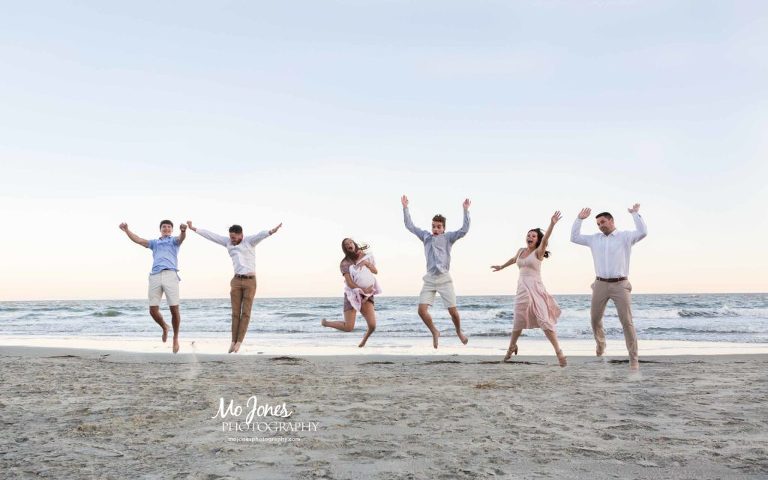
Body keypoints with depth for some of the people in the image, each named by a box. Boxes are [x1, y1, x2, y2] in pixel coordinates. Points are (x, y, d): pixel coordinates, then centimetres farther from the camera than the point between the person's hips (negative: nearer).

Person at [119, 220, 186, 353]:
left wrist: (183, 230, -30)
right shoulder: (154, 242, 29)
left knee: (174, 309, -9)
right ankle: (164, 327, 27)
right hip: (155, 276, 3)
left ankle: (175, 338, 10)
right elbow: (138, 240, 17)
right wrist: (126, 230, 2)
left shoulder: (174, 241, 18)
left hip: (170, 275, -3)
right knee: (153, 310, -3)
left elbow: (182, 238, -5)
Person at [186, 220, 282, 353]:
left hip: (250, 281, -4)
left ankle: (239, 342, 1)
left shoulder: (249, 241, -4)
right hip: (236, 281, 4)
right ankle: (234, 341, 8)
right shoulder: (228, 242, 8)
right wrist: (193, 228, 16)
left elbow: (260, 235, -24)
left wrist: (272, 231, -45)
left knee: (246, 313, -3)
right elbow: (210, 235, 13)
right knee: (235, 313, 2)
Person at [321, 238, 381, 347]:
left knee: (372, 326, -11)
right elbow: (349, 283, -13)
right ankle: (325, 323, 19)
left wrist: (367, 263, -10)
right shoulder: (345, 263, -5)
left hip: (367, 295, 3)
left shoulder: (366, 256, 10)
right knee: (348, 328, -10)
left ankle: (364, 340, 24)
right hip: (352, 294, -3)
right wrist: (363, 290, -19)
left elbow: (376, 272, 5)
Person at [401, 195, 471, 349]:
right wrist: (405, 208, 7)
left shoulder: (448, 237, 3)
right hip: (429, 279, 3)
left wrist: (466, 210, -16)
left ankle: (459, 332, 27)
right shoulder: (426, 236, 11)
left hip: (444, 278, -3)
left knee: (453, 311, -2)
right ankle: (435, 333, 17)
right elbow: (410, 226, 14)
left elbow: (464, 230, -11)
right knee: (422, 310, -8)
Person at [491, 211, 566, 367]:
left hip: (535, 289, -5)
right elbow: (513, 260, 35)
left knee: (544, 321, -14)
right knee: (518, 321, 12)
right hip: (522, 289, 5)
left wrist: (552, 224, -41)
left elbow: (545, 239, -24)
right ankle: (512, 347, 34)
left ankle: (559, 352, -9)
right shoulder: (521, 251, 13)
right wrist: (501, 267, 52)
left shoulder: (538, 252, -4)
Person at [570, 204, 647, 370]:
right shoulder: (594, 239, 13)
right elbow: (574, 237, 15)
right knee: (595, 319, 12)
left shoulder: (625, 236, 2)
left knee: (627, 322, -6)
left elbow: (643, 232, -13)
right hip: (600, 285, 4)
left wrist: (635, 213, -11)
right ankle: (600, 345, 39)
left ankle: (634, 359, -3)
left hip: (620, 285, -4)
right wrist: (579, 219, 11)